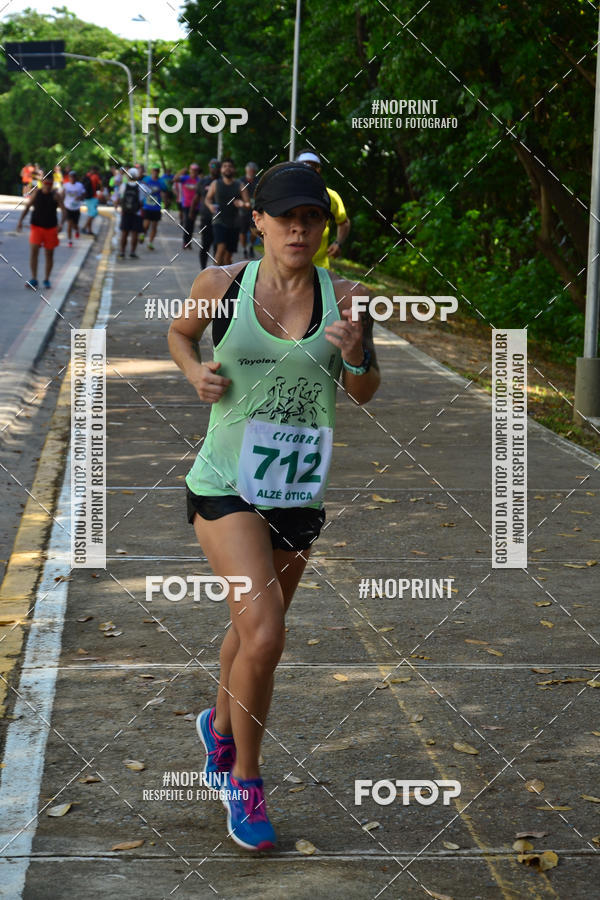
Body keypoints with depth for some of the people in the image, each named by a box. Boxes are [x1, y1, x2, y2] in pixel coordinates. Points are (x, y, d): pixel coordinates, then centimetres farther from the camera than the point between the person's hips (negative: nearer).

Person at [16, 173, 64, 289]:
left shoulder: (56, 195, -5)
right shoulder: (36, 193, -1)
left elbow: (63, 210, -9)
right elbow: (27, 207, 7)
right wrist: (21, 220, -2)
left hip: (51, 228, 0)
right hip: (36, 226, 0)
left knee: (49, 254, 7)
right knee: (33, 251, -12)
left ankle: (47, 279, 20)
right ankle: (33, 279, -9)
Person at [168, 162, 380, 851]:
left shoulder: (343, 297, -3)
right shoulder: (220, 285, -6)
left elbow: (364, 393, 8)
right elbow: (180, 333, 16)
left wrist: (356, 356, -13)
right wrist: (196, 372, -5)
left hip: (298, 492, 3)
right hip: (225, 484, -3)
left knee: (252, 626, 21)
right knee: (264, 632, -18)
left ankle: (220, 726, 51)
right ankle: (244, 779, 4)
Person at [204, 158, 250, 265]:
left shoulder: (240, 186, 2)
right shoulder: (215, 184, 4)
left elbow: (248, 204, 0)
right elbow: (208, 198, 16)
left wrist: (242, 204, -24)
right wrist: (210, 205, -7)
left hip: (233, 224, 2)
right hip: (219, 222, -2)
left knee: (228, 255, 6)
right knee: (221, 247, -22)